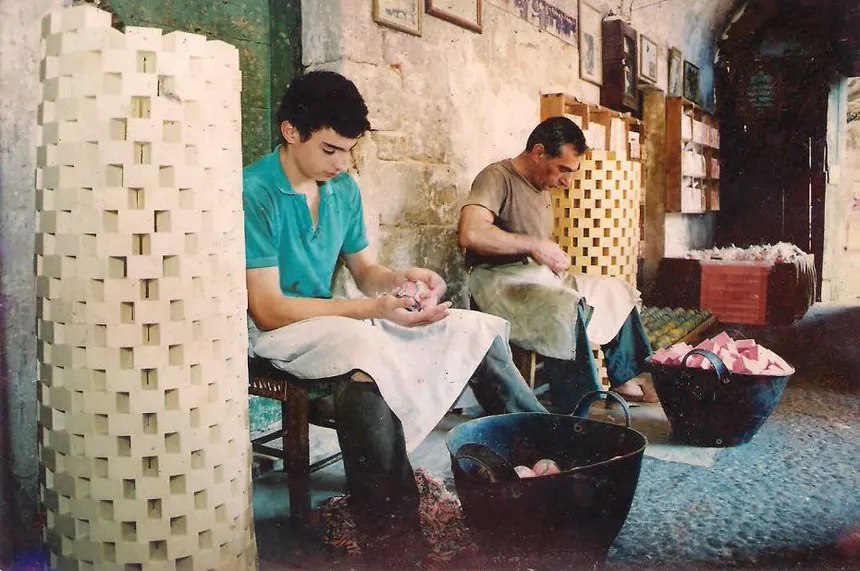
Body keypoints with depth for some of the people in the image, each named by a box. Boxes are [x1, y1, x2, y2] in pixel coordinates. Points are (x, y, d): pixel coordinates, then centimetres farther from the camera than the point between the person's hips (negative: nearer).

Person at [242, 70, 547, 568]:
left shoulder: (344, 188, 6)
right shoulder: (255, 192, -17)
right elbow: (268, 309, -21)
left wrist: (400, 280, -12)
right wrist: (375, 310, -27)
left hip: (339, 320, 8)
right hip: (277, 332, -7)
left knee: (476, 330, -3)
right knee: (367, 353, -40)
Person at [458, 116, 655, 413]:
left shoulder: (541, 187, 17)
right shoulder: (497, 177, -12)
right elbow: (470, 234, -30)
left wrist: (555, 257, 0)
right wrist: (534, 246, -23)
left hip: (541, 276, 10)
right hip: (501, 280, -10)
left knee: (617, 291, 13)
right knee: (568, 310, -36)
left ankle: (625, 378, 20)